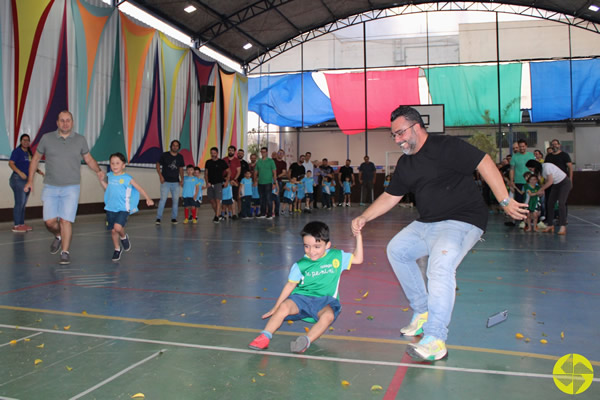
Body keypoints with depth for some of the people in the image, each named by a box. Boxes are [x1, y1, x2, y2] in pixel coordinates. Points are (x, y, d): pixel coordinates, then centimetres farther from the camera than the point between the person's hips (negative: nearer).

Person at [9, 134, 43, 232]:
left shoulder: (29, 153, 15)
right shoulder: (17, 151, -7)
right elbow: (11, 163, -16)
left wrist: (38, 171, 9)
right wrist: (20, 172, -28)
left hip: (27, 180, 8)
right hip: (18, 179, -8)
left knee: (23, 204, 11)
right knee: (19, 203, -9)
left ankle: (22, 224, 17)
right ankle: (16, 225, -6)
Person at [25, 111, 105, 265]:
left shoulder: (80, 140, 2)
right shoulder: (47, 138, 2)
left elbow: (89, 159, 11)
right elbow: (36, 158, 13)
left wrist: (98, 171, -9)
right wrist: (30, 180, 8)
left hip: (71, 188, -1)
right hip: (50, 188, 2)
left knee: (66, 220, -9)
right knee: (50, 221, 0)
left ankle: (65, 253, 1)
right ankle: (58, 237, 32)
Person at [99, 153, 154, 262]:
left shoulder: (127, 178, -8)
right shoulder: (109, 176, 6)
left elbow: (139, 188, -4)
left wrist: (148, 199, -13)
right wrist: (101, 180, 7)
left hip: (123, 209, -5)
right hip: (110, 208, 5)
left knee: (118, 227, -25)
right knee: (113, 231, 11)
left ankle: (124, 237, 10)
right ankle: (117, 249, 32)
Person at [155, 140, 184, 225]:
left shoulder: (180, 157, 8)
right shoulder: (164, 155, -1)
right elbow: (158, 165, 3)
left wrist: (182, 179, 2)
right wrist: (160, 175, -9)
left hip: (176, 182, 4)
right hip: (165, 182, -3)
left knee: (176, 200, 5)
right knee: (163, 199, -9)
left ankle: (174, 218, 16)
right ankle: (158, 218, -3)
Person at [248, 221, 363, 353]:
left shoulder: (337, 257, 5)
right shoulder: (300, 265, 2)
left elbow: (358, 259, 14)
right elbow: (290, 285, 7)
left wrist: (358, 237, 5)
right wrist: (275, 308, 8)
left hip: (325, 301, 0)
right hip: (301, 298, 0)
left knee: (328, 315, -35)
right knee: (284, 306, -29)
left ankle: (306, 340, -43)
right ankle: (265, 337, -26)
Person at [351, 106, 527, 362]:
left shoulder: (446, 147, -13)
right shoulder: (405, 164, 12)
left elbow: (484, 163, -18)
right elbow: (390, 196, 16)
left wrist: (505, 202, -22)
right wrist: (364, 218, 6)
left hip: (462, 222, -9)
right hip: (426, 224, 10)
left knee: (440, 266, -30)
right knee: (396, 249, 11)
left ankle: (435, 341, -29)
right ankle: (423, 313, 16)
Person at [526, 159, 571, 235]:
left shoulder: (546, 166, -26)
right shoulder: (539, 170, -1)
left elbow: (550, 182, -23)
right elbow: (546, 180, 8)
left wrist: (541, 190, -14)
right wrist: (542, 190, -5)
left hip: (565, 183, -9)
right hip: (556, 184, 9)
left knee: (561, 203, -20)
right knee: (550, 203, 1)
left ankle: (563, 227, -24)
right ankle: (550, 225, 7)